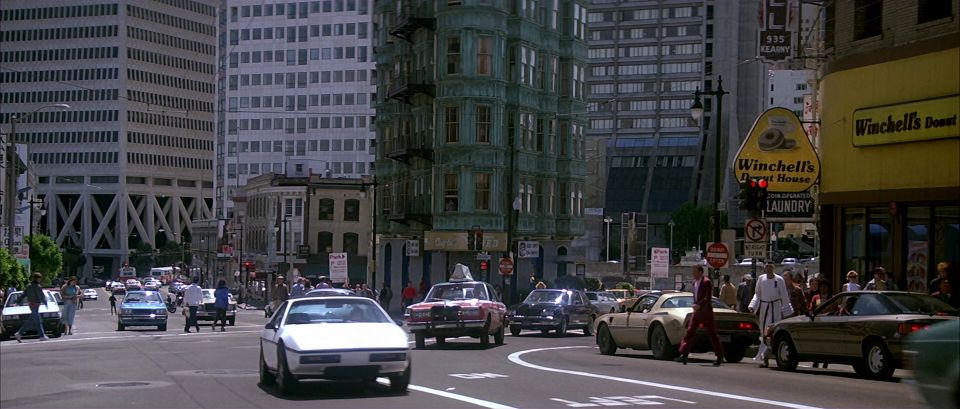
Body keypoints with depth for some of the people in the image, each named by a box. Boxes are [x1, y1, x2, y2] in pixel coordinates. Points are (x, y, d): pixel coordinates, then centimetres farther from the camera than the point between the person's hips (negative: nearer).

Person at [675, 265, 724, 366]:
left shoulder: (706, 282, -12)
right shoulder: (694, 282, 13)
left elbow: (708, 298, -19)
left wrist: (699, 305, -26)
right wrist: (695, 305, 6)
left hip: (706, 312, -8)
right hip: (697, 312, 8)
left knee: (712, 334, 0)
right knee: (690, 331, -2)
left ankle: (720, 356, 10)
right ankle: (684, 355, -6)